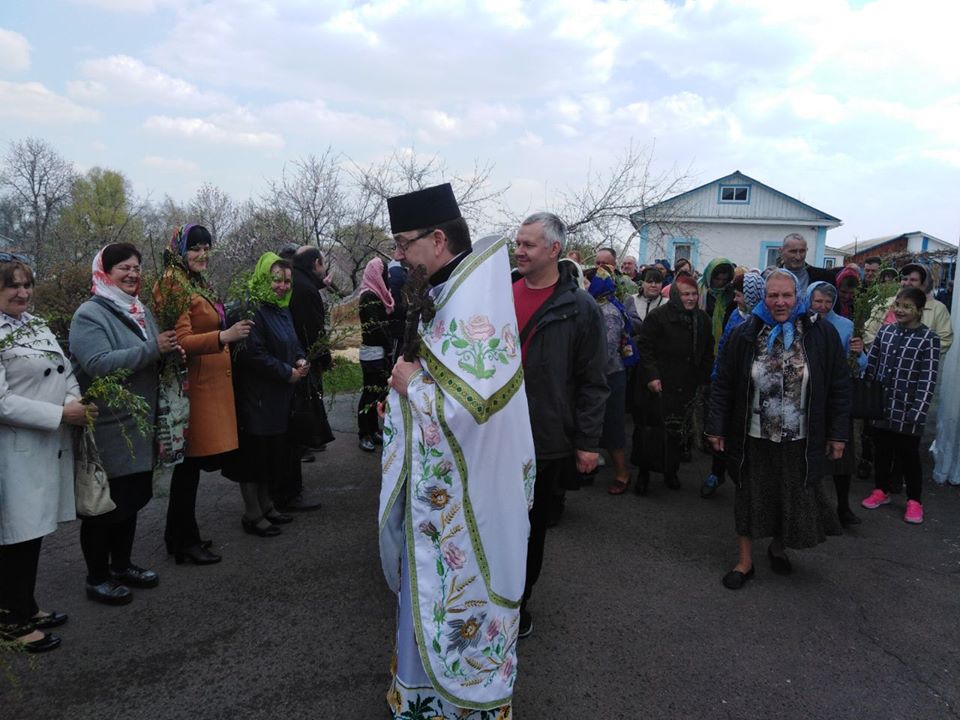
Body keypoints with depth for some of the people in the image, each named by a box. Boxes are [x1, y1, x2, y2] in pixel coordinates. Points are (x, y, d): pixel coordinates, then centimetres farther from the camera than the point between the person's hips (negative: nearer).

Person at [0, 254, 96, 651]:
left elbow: (66, 372, 13)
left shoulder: (37, 325, 11)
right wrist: (60, 414, -19)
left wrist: (75, 402, -7)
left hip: (51, 445, 7)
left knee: (35, 528, 17)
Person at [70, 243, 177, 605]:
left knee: (132, 498, 17)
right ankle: (97, 578, 19)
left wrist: (170, 351, 4)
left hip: (139, 426, 8)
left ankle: (122, 564, 33)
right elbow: (99, 364, -27)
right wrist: (152, 349, -26)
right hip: (107, 430, -8)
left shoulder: (140, 310, 13)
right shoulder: (90, 314, -13)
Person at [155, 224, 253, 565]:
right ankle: (184, 541, 10)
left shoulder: (198, 283, 18)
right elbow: (181, 341, -21)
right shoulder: (173, 286, -12)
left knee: (190, 463, 15)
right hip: (193, 386, -9)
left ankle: (180, 535, 25)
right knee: (190, 464, -1)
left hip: (209, 385, 9)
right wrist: (223, 336, -32)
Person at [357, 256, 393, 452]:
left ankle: (373, 430, 21)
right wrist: (389, 347, -10)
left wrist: (388, 347, 2)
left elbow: (384, 322, 11)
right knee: (371, 392, -4)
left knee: (378, 391, 12)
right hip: (373, 352, -9)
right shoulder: (369, 296, -12)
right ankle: (364, 435, 4)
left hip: (380, 351, 9)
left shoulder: (376, 294, 15)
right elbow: (374, 326, -17)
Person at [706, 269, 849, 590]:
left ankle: (779, 546, 40)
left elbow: (839, 388, 0)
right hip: (754, 439, 0)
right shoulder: (744, 336, -3)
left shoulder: (822, 335, -4)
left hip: (800, 442, 0)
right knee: (750, 499, 11)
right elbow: (723, 385, 0)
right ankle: (745, 561, 28)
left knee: (798, 502, 10)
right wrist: (716, 427, -2)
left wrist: (838, 433, -1)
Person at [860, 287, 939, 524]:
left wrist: (917, 411, -18)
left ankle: (914, 500, 24)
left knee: (908, 455, 8)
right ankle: (881, 490, 32)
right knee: (881, 450, 15)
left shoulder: (929, 338, -9)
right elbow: (870, 365, 9)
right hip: (881, 406, 4)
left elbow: (928, 379, -13)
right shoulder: (885, 331, 4)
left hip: (907, 411, -4)